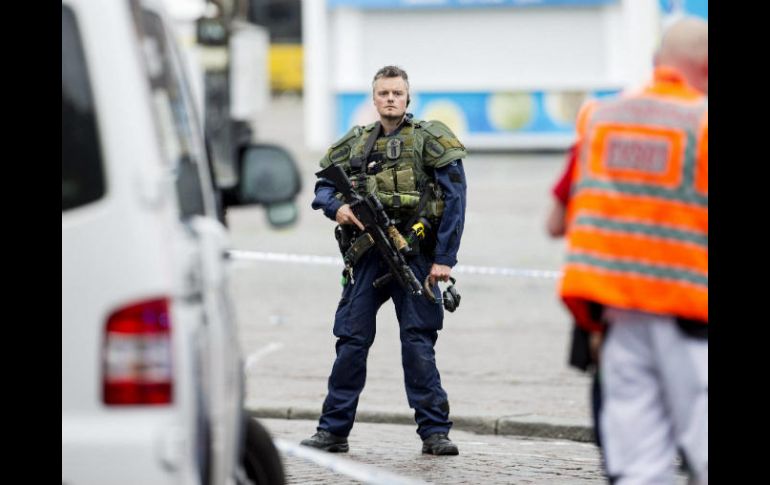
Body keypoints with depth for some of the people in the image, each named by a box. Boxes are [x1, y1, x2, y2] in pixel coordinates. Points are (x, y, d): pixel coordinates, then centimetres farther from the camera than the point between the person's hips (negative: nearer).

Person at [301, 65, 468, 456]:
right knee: (352, 340, 3)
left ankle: (435, 432, 1)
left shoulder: (430, 139, 1)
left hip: (414, 256, -4)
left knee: (418, 343, -4)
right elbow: (323, 186, 19)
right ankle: (333, 430, 9)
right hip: (367, 255, 4)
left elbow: (454, 200, -4)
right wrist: (337, 208, -6)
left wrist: (445, 258, -10)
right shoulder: (356, 143, 13)